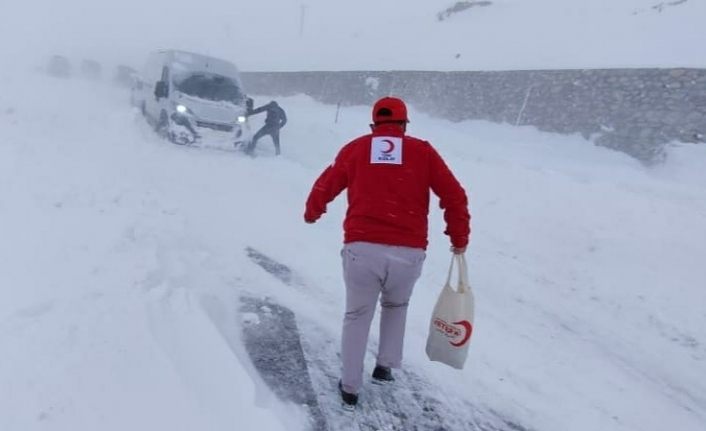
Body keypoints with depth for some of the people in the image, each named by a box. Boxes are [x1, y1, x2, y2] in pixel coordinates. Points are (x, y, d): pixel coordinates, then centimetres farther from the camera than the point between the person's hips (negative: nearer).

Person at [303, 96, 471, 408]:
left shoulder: (355, 148, 11)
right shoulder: (423, 151, 9)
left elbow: (324, 188, 17)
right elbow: (455, 196, 6)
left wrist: (312, 214, 37)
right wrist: (459, 238, 18)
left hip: (362, 248, 0)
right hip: (409, 253, 1)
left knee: (357, 316, 20)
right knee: (396, 306, 31)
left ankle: (349, 388, 28)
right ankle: (385, 367, 34)